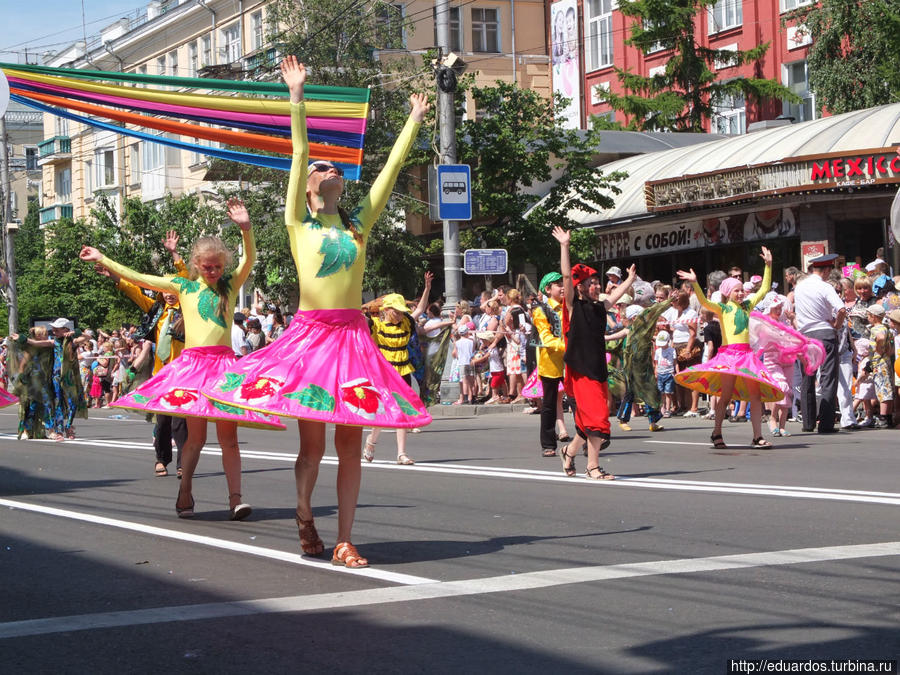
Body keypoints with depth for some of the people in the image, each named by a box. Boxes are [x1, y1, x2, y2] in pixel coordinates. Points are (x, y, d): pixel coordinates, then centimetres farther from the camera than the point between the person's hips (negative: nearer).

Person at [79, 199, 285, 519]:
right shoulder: (183, 286, 10)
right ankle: (184, 494, 12)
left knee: (228, 435, -2)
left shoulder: (230, 285, 9)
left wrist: (245, 228, -23)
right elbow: (138, 279, 12)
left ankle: (236, 497, -3)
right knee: (196, 435, 0)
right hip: (193, 362, 0)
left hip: (224, 363, 0)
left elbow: (249, 259, -6)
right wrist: (102, 259, 14)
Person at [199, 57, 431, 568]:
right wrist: (297, 96, -3)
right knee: (313, 442, -1)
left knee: (350, 443, 1)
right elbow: (299, 156, 1)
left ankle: (344, 541, 5)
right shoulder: (299, 222, 7)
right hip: (310, 334, -2)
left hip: (353, 337, 3)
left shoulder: (358, 225, 14)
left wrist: (415, 121, 19)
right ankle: (305, 515, 24)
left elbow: (392, 167, 16)